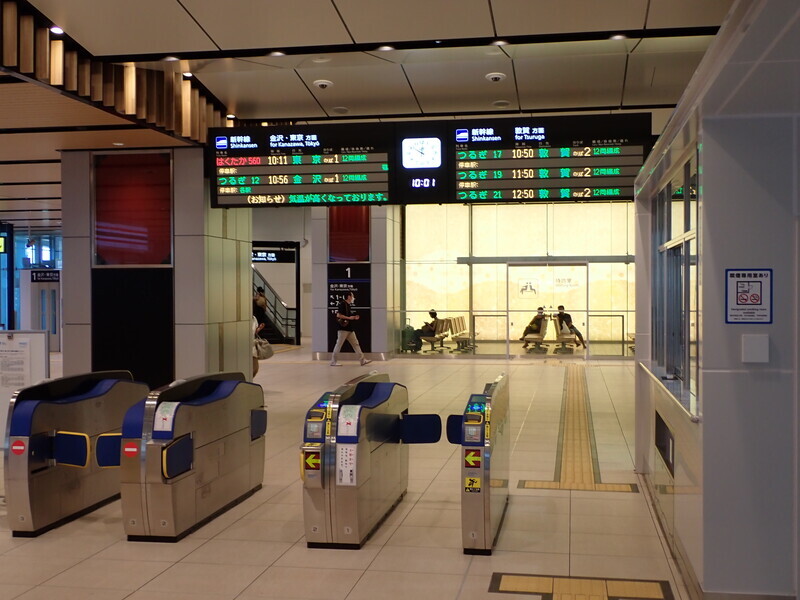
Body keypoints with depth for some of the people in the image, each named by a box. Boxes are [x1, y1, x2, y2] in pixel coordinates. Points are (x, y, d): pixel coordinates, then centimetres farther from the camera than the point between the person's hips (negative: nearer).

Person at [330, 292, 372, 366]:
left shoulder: (348, 305, 17)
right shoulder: (342, 304, -12)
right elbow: (338, 315, -21)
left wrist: (354, 318, 9)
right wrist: (349, 318, -18)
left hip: (350, 329, 10)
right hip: (343, 329, -10)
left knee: (355, 344, 6)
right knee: (339, 345, -3)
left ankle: (363, 360, 6)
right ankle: (333, 361, 5)